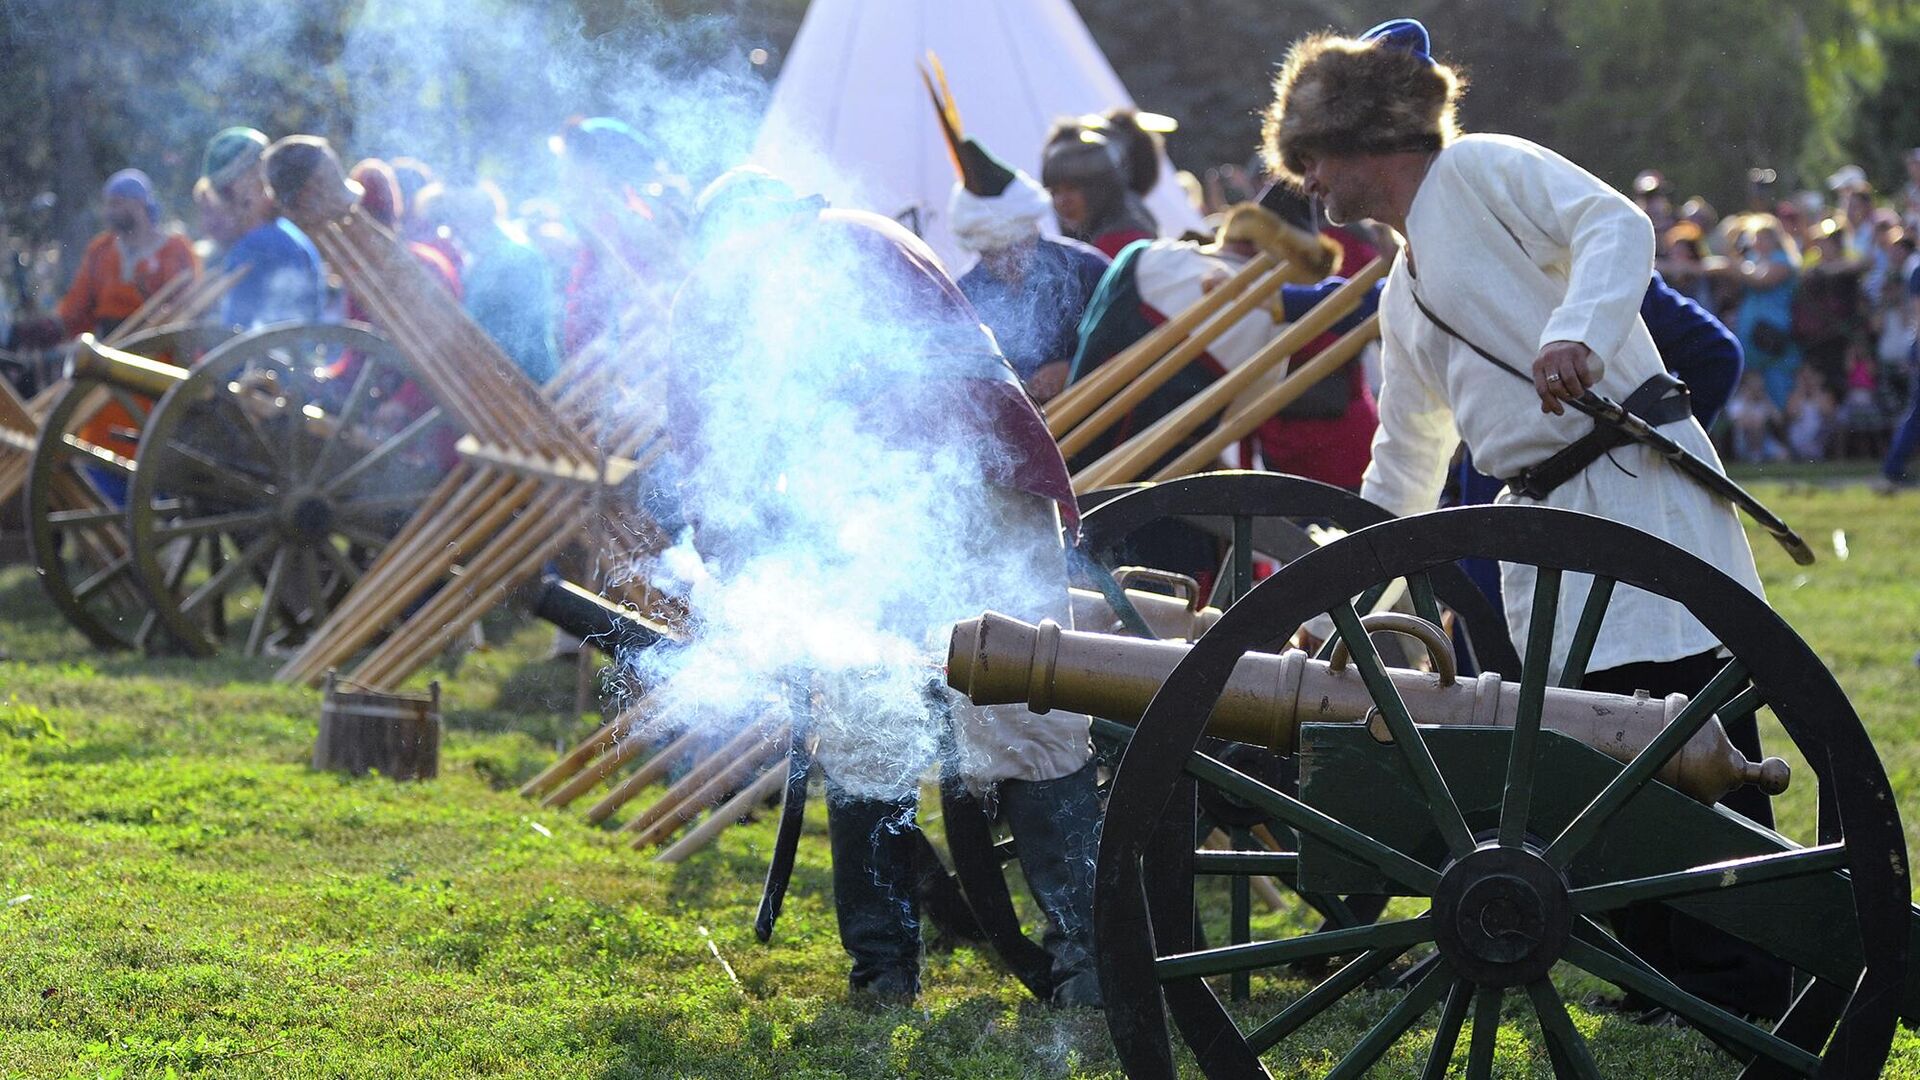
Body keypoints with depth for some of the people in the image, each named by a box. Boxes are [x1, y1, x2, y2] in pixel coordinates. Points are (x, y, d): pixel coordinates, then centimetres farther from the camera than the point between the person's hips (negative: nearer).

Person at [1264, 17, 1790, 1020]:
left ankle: (1757, 997, -9)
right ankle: (1666, 974, 6)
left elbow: (1616, 225, -15)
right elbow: (1402, 470, 32)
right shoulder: (1403, 295, 25)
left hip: (1636, 479, -9)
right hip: (1547, 516, 9)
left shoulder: (1479, 170, 0)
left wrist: (1576, 332, -32)